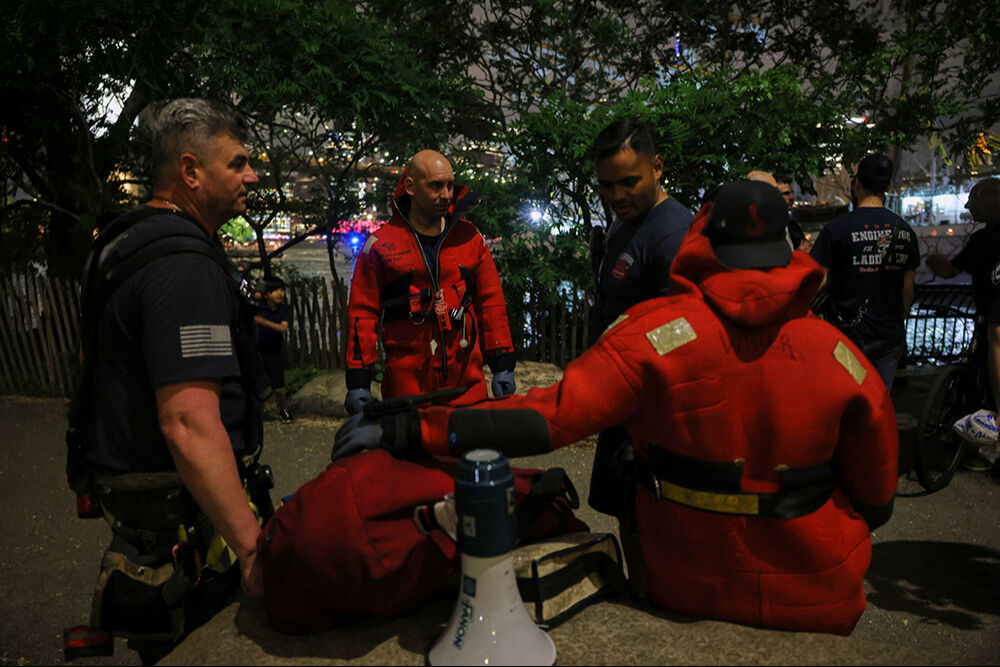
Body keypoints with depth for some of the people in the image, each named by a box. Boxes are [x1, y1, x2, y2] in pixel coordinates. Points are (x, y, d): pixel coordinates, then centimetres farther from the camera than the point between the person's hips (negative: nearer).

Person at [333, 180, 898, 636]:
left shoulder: (657, 331, -20)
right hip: (816, 601, 2)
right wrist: (864, 521, 23)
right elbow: (876, 496, -2)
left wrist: (404, 431, -26)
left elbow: (553, 416, -28)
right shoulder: (836, 352, -12)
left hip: (686, 591, -1)